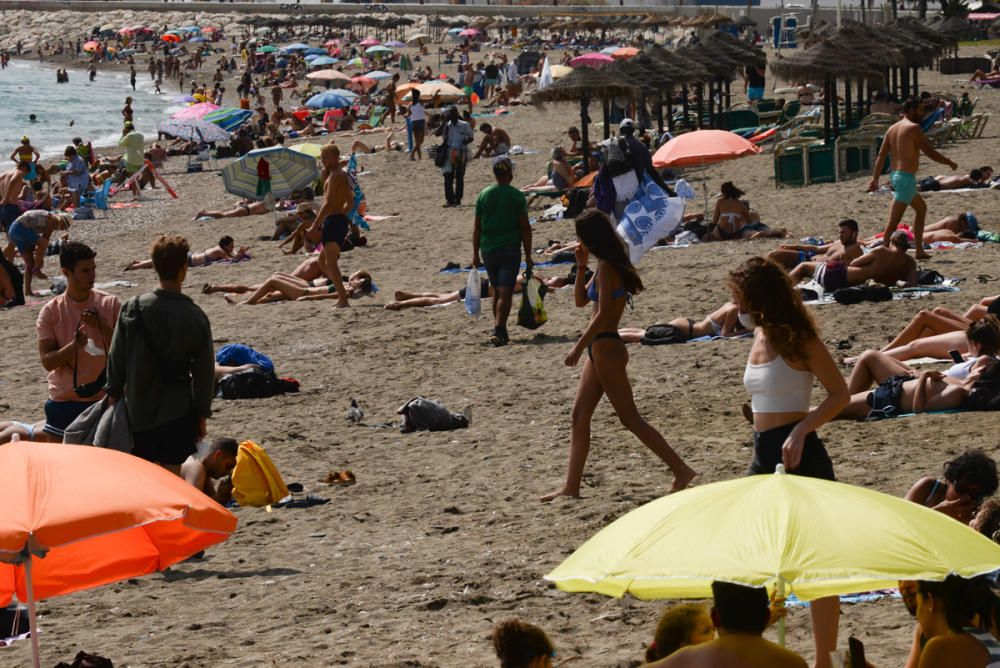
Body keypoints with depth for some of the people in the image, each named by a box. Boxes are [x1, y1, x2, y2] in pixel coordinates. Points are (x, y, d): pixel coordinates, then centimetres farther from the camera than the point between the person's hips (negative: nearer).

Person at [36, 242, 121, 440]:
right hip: (64, 401, 0)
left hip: (104, 399, 0)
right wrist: (73, 346, -25)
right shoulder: (51, 312, -4)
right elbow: (47, 361, -7)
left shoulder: (110, 304, -2)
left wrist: (101, 326, -19)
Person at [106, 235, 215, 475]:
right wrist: (202, 414, 8)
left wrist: (114, 393, 12)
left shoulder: (133, 308, -8)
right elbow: (204, 370, -2)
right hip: (178, 410, -1)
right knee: (172, 473, 5)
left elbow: (116, 357, -1)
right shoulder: (195, 317, -8)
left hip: (139, 408, 1)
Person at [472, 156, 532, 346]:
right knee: (505, 292, -6)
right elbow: (525, 228, -6)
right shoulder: (517, 196, -5)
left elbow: (477, 227, 6)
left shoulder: (483, 195, 4)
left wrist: (475, 254, 13)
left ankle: (501, 331, 23)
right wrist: (528, 256, -1)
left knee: (497, 290, 17)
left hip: (488, 250, 4)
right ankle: (498, 330, -19)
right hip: (510, 249, -4)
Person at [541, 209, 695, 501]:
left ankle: (681, 470, -5)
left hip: (606, 348, -10)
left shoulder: (606, 267, -16)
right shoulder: (605, 266, 14)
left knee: (630, 418, -6)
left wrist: (578, 347, -17)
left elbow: (602, 314, -21)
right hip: (599, 349, 10)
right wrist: (581, 267, 10)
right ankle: (571, 487, 11)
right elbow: (581, 300, 22)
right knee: (579, 417, 10)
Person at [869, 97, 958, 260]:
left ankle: (919, 250, 25)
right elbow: (929, 152, -14)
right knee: (894, 221, -10)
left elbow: (881, 156, 11)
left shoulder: (893, 129, 13)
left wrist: (875, 179, 10)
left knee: (921, 208, 24)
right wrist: (950, 163, -1)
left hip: (895, 175, 10)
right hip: (906, 177, -10)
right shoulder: (913, 128, -11)